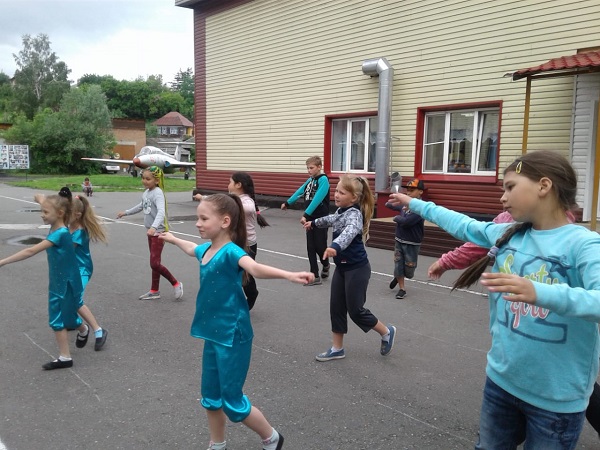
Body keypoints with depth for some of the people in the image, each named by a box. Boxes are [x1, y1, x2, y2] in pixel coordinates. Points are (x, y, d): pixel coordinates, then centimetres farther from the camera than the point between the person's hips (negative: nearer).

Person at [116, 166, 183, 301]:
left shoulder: (158, 193, -18)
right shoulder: (146, 192, 8)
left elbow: (161, 211, -34)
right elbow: (141, 206, 28)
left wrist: (154, 226, -49)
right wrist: (125, 213, 37)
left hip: (159, 232, -8)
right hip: (151, 231, 9)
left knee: (154, 263, -10)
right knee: (154, 262, 14)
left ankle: (176, 284, 6)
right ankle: (154, 291, 23)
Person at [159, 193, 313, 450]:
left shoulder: (230, 251, -22)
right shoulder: (206, 249, 4)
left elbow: (255, 268, -43)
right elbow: (192, 249, 30)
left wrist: (288, 275, -62)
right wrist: (172, 239, 49)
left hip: (232, 337, -8)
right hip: (213, 334, 8)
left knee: (232, 402, 3)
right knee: (210, 397, 18)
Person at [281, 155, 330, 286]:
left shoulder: (323, 179, -15)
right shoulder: (310, 180, 7)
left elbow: (317, 199, -25)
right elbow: (299, 192, 22)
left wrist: (305, 215, -30)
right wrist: (287, 203, 33)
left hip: (321, 219, -7)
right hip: (310, 218, 7)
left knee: (320, 246, 3)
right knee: (311, 248, 5)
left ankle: (326, 265, 33)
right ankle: (315, 276, 11)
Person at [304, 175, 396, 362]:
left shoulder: (354, 214, -23)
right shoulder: (341, 211, 6)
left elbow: (349, 232, -46)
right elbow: (332, 219, 31)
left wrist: (335, 247, -65)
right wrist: (314, 222, 48)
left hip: (357, 269, -9)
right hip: (342, 267, 9)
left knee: (355, 310, 1)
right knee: (336, 308, 11)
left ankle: (386, 332, 25)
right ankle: (337, 349, 23)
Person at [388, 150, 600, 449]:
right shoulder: (507, 234, 1)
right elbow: (464, 225, 17)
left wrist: (539, 293, -49)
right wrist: (415, 204, 24)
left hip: (557, 397, -5)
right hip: (501, 380, 6)